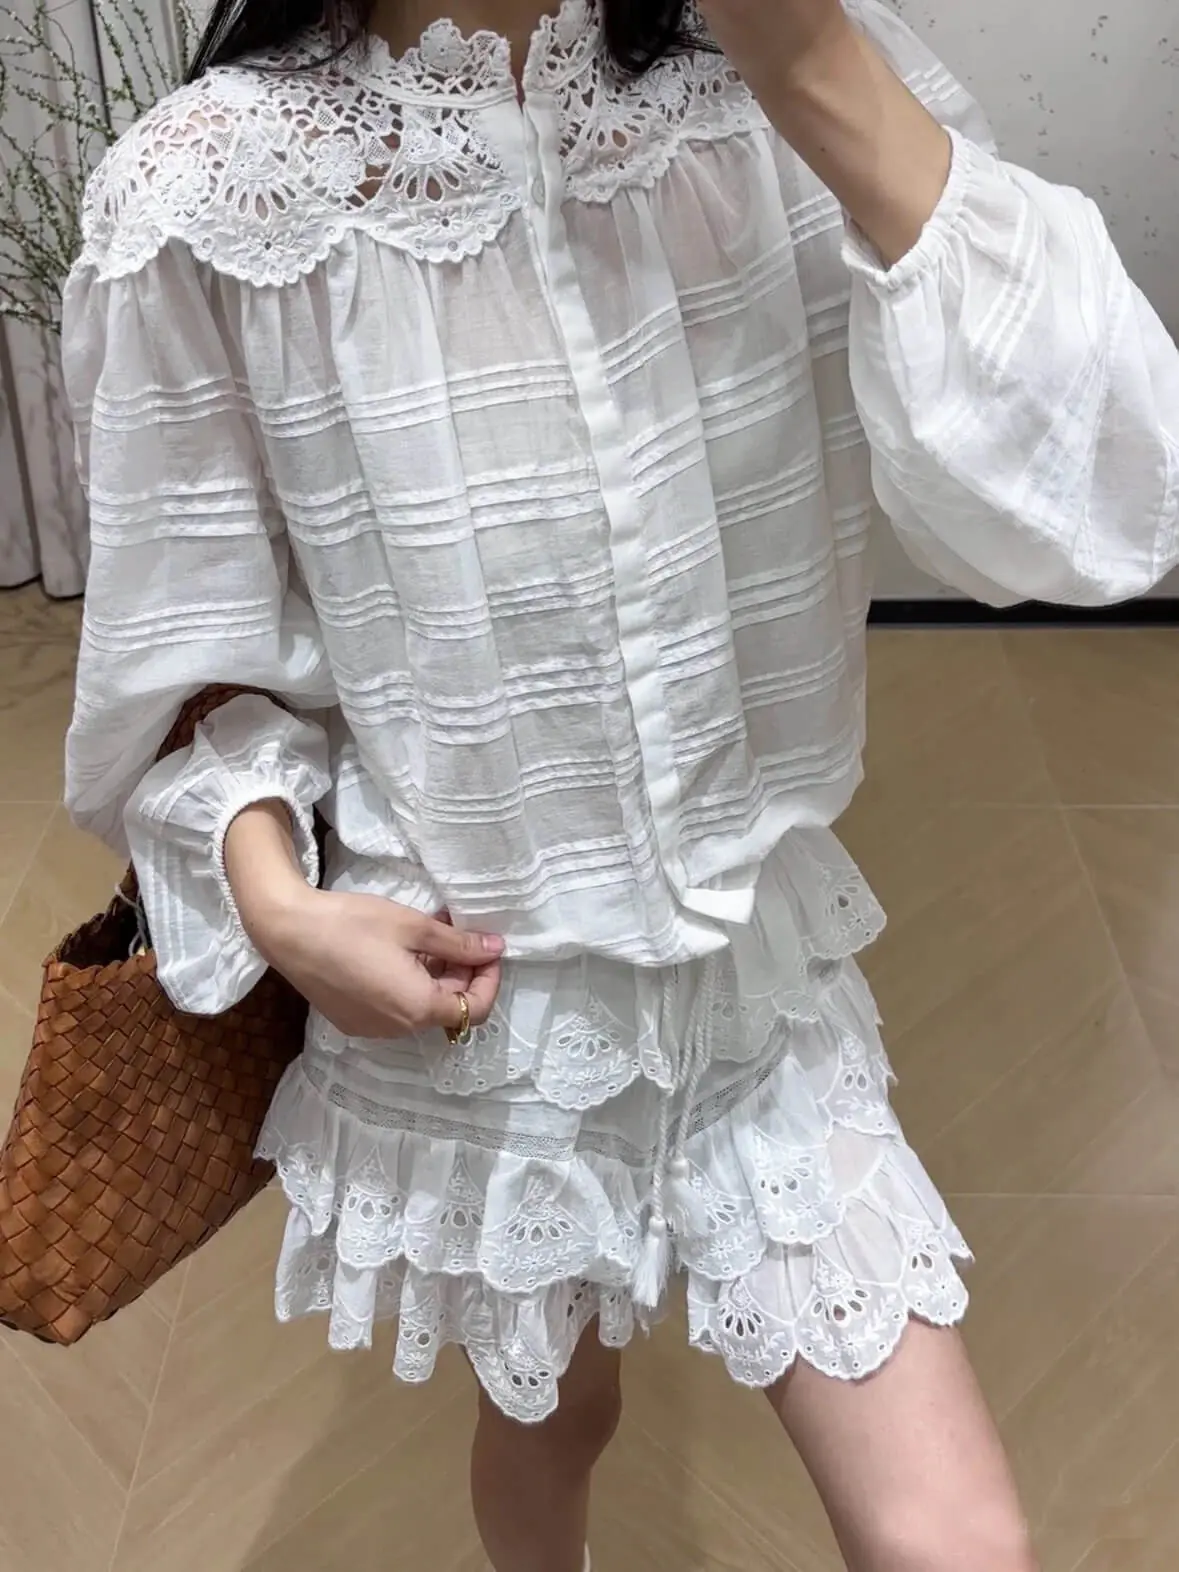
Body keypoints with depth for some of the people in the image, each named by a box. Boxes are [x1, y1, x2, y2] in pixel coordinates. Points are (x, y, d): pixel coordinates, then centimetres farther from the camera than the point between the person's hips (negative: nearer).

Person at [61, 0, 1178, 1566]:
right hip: (461, 987, -1)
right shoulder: (211, 200, -16)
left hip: (758, 961, 2)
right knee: (554, 1403, 27)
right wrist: (274, 895, -19)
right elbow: (197, 641, -3)